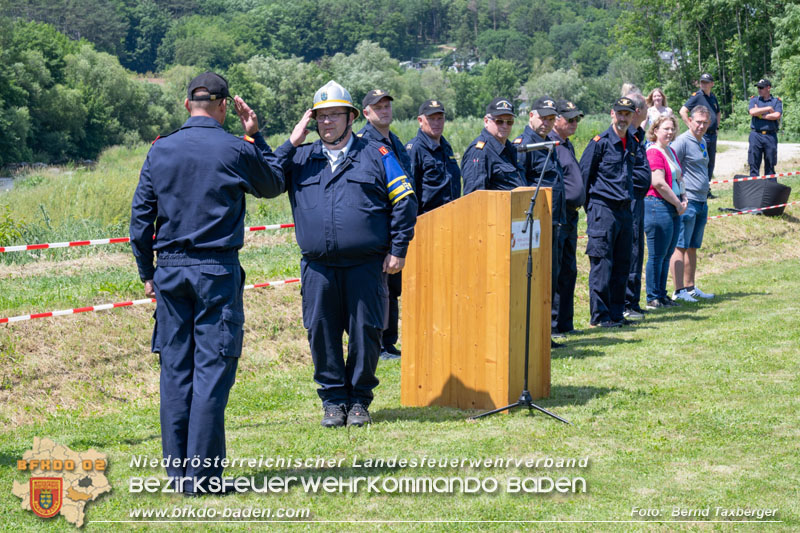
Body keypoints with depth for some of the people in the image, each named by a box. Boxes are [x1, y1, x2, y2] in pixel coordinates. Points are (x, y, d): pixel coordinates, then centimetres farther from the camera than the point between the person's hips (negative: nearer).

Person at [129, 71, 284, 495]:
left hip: (170, 269, 4)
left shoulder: (160, 150, 4)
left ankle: (177, 471, 12)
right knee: (212, 369, -2)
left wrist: (147, 273, 14)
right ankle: (202, 474, -4)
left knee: (175, 368, 9)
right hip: (217, 269, -3)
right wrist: (255, 136, 17)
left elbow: (141, 217, 6)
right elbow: (273, 185, 15)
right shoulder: (237, 151, -4)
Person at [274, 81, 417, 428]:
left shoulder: (376, 155, 7)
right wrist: (291, 144, 0)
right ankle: (333, 399, 16)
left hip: (366, 266, -2)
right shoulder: (301, 158, 14)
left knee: (365, 333, 1)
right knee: (322, 334, 3)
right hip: (318, 267, 2)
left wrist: (398, 250, -1)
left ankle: (359, 400, 16)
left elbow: (404, 202, 6)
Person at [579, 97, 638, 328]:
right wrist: (590, 207, -4)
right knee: (602, 264, -7)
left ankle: (616, 313, 16)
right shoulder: (600, 142, -7)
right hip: (603, 208, -7)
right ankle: (599, 315, -3)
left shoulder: (633, 144, 13)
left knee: (622, 265, 9)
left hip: (625, 210, 7)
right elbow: (583, 174, -5)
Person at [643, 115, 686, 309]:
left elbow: (678, 178, 24)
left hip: (674, 208, 10)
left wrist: (683, 198, 6)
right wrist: (678, 203, -12)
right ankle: (653, 298, 2)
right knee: (657, 255, -4)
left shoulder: (671, 151, 17)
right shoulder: (653, 152, -13)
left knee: (667, 255, 13)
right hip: (658, 206, -10)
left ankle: (661, 295, 20)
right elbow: (659, 183, -20)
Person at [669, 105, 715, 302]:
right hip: (687, 201, -9)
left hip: (701, 203, 9)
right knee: (680, 247, -8)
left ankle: (690, 288, 17)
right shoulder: (682, 141, -10)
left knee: (693, 247, 12)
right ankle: (679, 291, -9)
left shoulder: (702, 142, 18)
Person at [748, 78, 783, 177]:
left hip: (771, 136, 0)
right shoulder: (754, 100, 12)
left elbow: (777, 115, -10)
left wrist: (760, 115, -5)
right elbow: (752, 112, -8)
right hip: (756, 135, 1)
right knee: (754, 164, -2)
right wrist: (769, 108, -5)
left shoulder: (777, 101, 8)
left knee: (770, 164, 3)